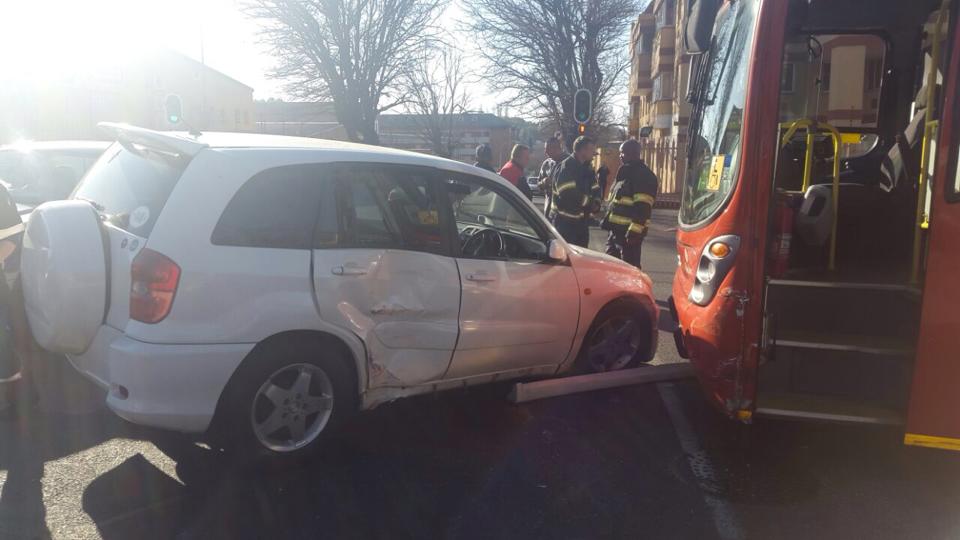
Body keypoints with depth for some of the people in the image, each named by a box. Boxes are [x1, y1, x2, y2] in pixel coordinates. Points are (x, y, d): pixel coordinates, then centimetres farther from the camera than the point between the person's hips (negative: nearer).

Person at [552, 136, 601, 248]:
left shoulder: (587, 168, 12)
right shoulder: (567, 167, -16)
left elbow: (595, 190, 16)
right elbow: (569, 195, -27)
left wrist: (596, 203, -7)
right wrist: (590, 202, -14)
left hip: (582, 221, 9)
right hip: (565, 222, -9)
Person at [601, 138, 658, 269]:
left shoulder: (643, 175, -13)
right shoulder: (625, 172, 18)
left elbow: (643, 207, -21)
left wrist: (635, 230, -26)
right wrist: (607, 220, 23)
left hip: (629, 231, -10)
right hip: (616, 229, 10)